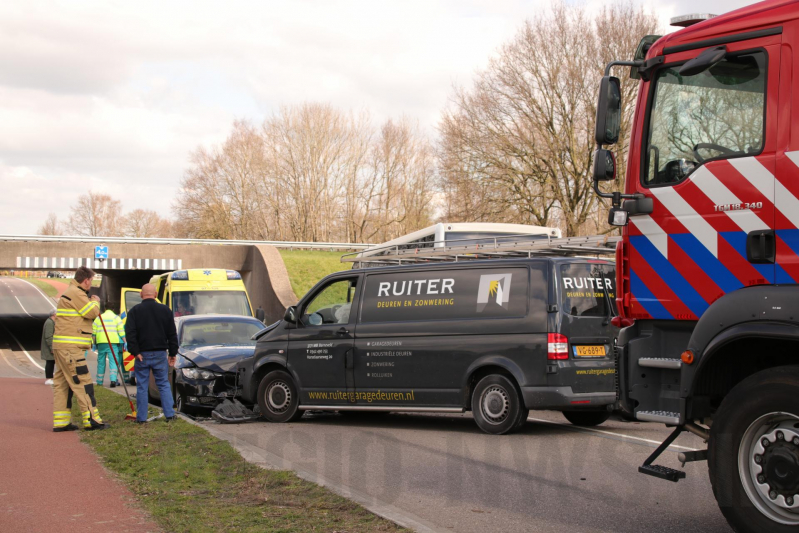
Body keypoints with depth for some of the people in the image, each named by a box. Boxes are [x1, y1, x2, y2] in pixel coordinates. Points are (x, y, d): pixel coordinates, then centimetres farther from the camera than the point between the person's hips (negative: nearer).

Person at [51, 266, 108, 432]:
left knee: (62, 383, 9)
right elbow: (92, 312, -15)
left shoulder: (70, 293, 21)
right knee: (83, 382, -8)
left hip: (61, 347, 11)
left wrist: (92, 303, 10)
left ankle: (60, 421, 10)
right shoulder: (76, 293, -13)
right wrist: (95, 302, 3)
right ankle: (91, 419, -8)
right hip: (70, 349, -11)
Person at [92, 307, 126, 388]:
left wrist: (94, 343, 16)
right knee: (113, 361, -5)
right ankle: (113, 379, -21)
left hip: (101, 342, 2)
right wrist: (125, 342, 0)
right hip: (113, 342, -2)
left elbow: (93, 332, 11)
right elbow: (121, 332, -1)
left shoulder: (99, 318, 14)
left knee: (101, 362, 11)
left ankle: (99, 382, 17)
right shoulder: (116, 318, 8)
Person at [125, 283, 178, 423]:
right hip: (160, 354, 2)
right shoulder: (165, 310, 3)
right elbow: (172, 334, 6)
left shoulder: (134, 311, -4)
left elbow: (130, 334, -12)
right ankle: (170, 414, 5)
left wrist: (135, 352, -9)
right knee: (164, 384, 9)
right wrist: (173, 353, 11)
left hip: (142, 355, -2)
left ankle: (141, 417, 6)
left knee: (142, 387, 4)